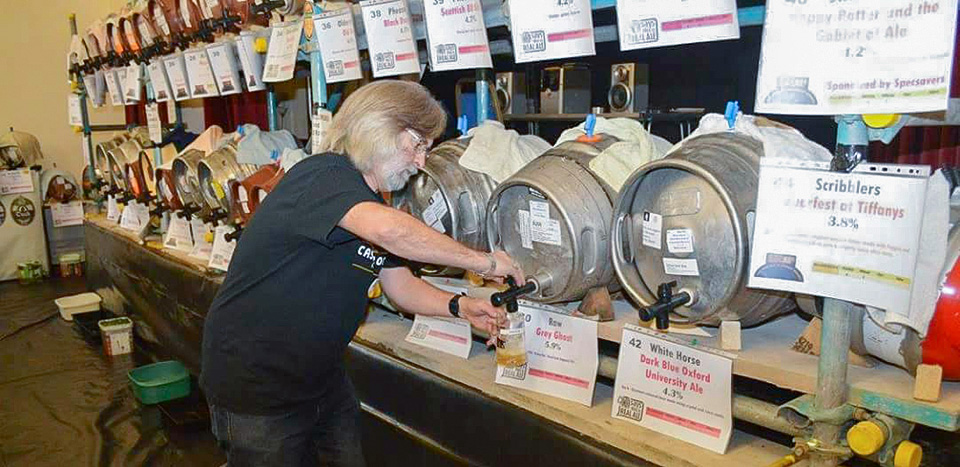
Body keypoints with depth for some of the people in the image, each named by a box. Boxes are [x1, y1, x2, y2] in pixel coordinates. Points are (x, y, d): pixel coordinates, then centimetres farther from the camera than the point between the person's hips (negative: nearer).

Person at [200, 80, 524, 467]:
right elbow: (390, 230, -41)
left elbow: (401, 286, 9)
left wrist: (459, 306, -9)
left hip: (322, 378, 9)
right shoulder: (324, 175, -21)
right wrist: (484, 262, -30)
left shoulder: (373, 202, 8)